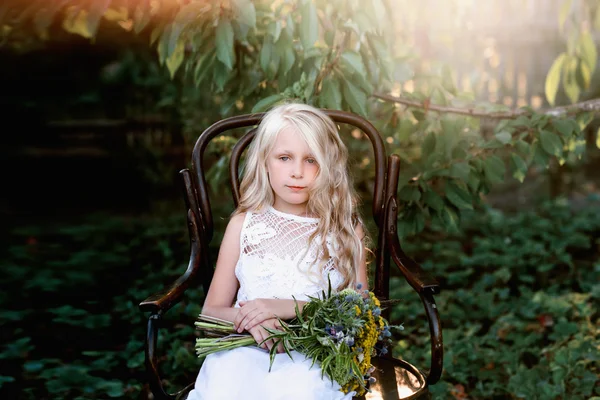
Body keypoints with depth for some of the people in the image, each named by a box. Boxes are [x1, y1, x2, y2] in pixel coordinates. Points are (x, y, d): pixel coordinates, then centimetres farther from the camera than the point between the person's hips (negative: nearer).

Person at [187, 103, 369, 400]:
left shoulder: (344, 228, 8)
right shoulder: (243, 224, 10)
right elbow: (212, 310, 11)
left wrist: (287, 307, -13)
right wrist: (246, 318, -12)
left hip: (316, 350, -1)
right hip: (247, 346, 2)